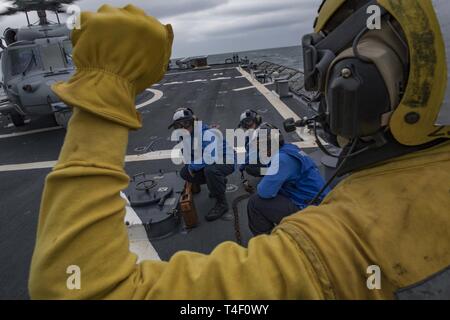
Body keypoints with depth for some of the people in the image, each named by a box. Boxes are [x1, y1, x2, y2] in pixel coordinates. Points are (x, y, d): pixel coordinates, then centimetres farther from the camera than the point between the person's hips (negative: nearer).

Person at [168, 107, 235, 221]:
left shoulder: (206, 134, -29)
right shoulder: (188, 136, -3)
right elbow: (191, 154, 10)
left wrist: (192, 166, -25)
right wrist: (190, 166, -11)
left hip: (227, 160, -9)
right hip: (211, 162, 9)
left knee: (210, 170, -40)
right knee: (185, 173, -3)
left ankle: (222, 203, -16)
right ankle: (219, 183, 16)